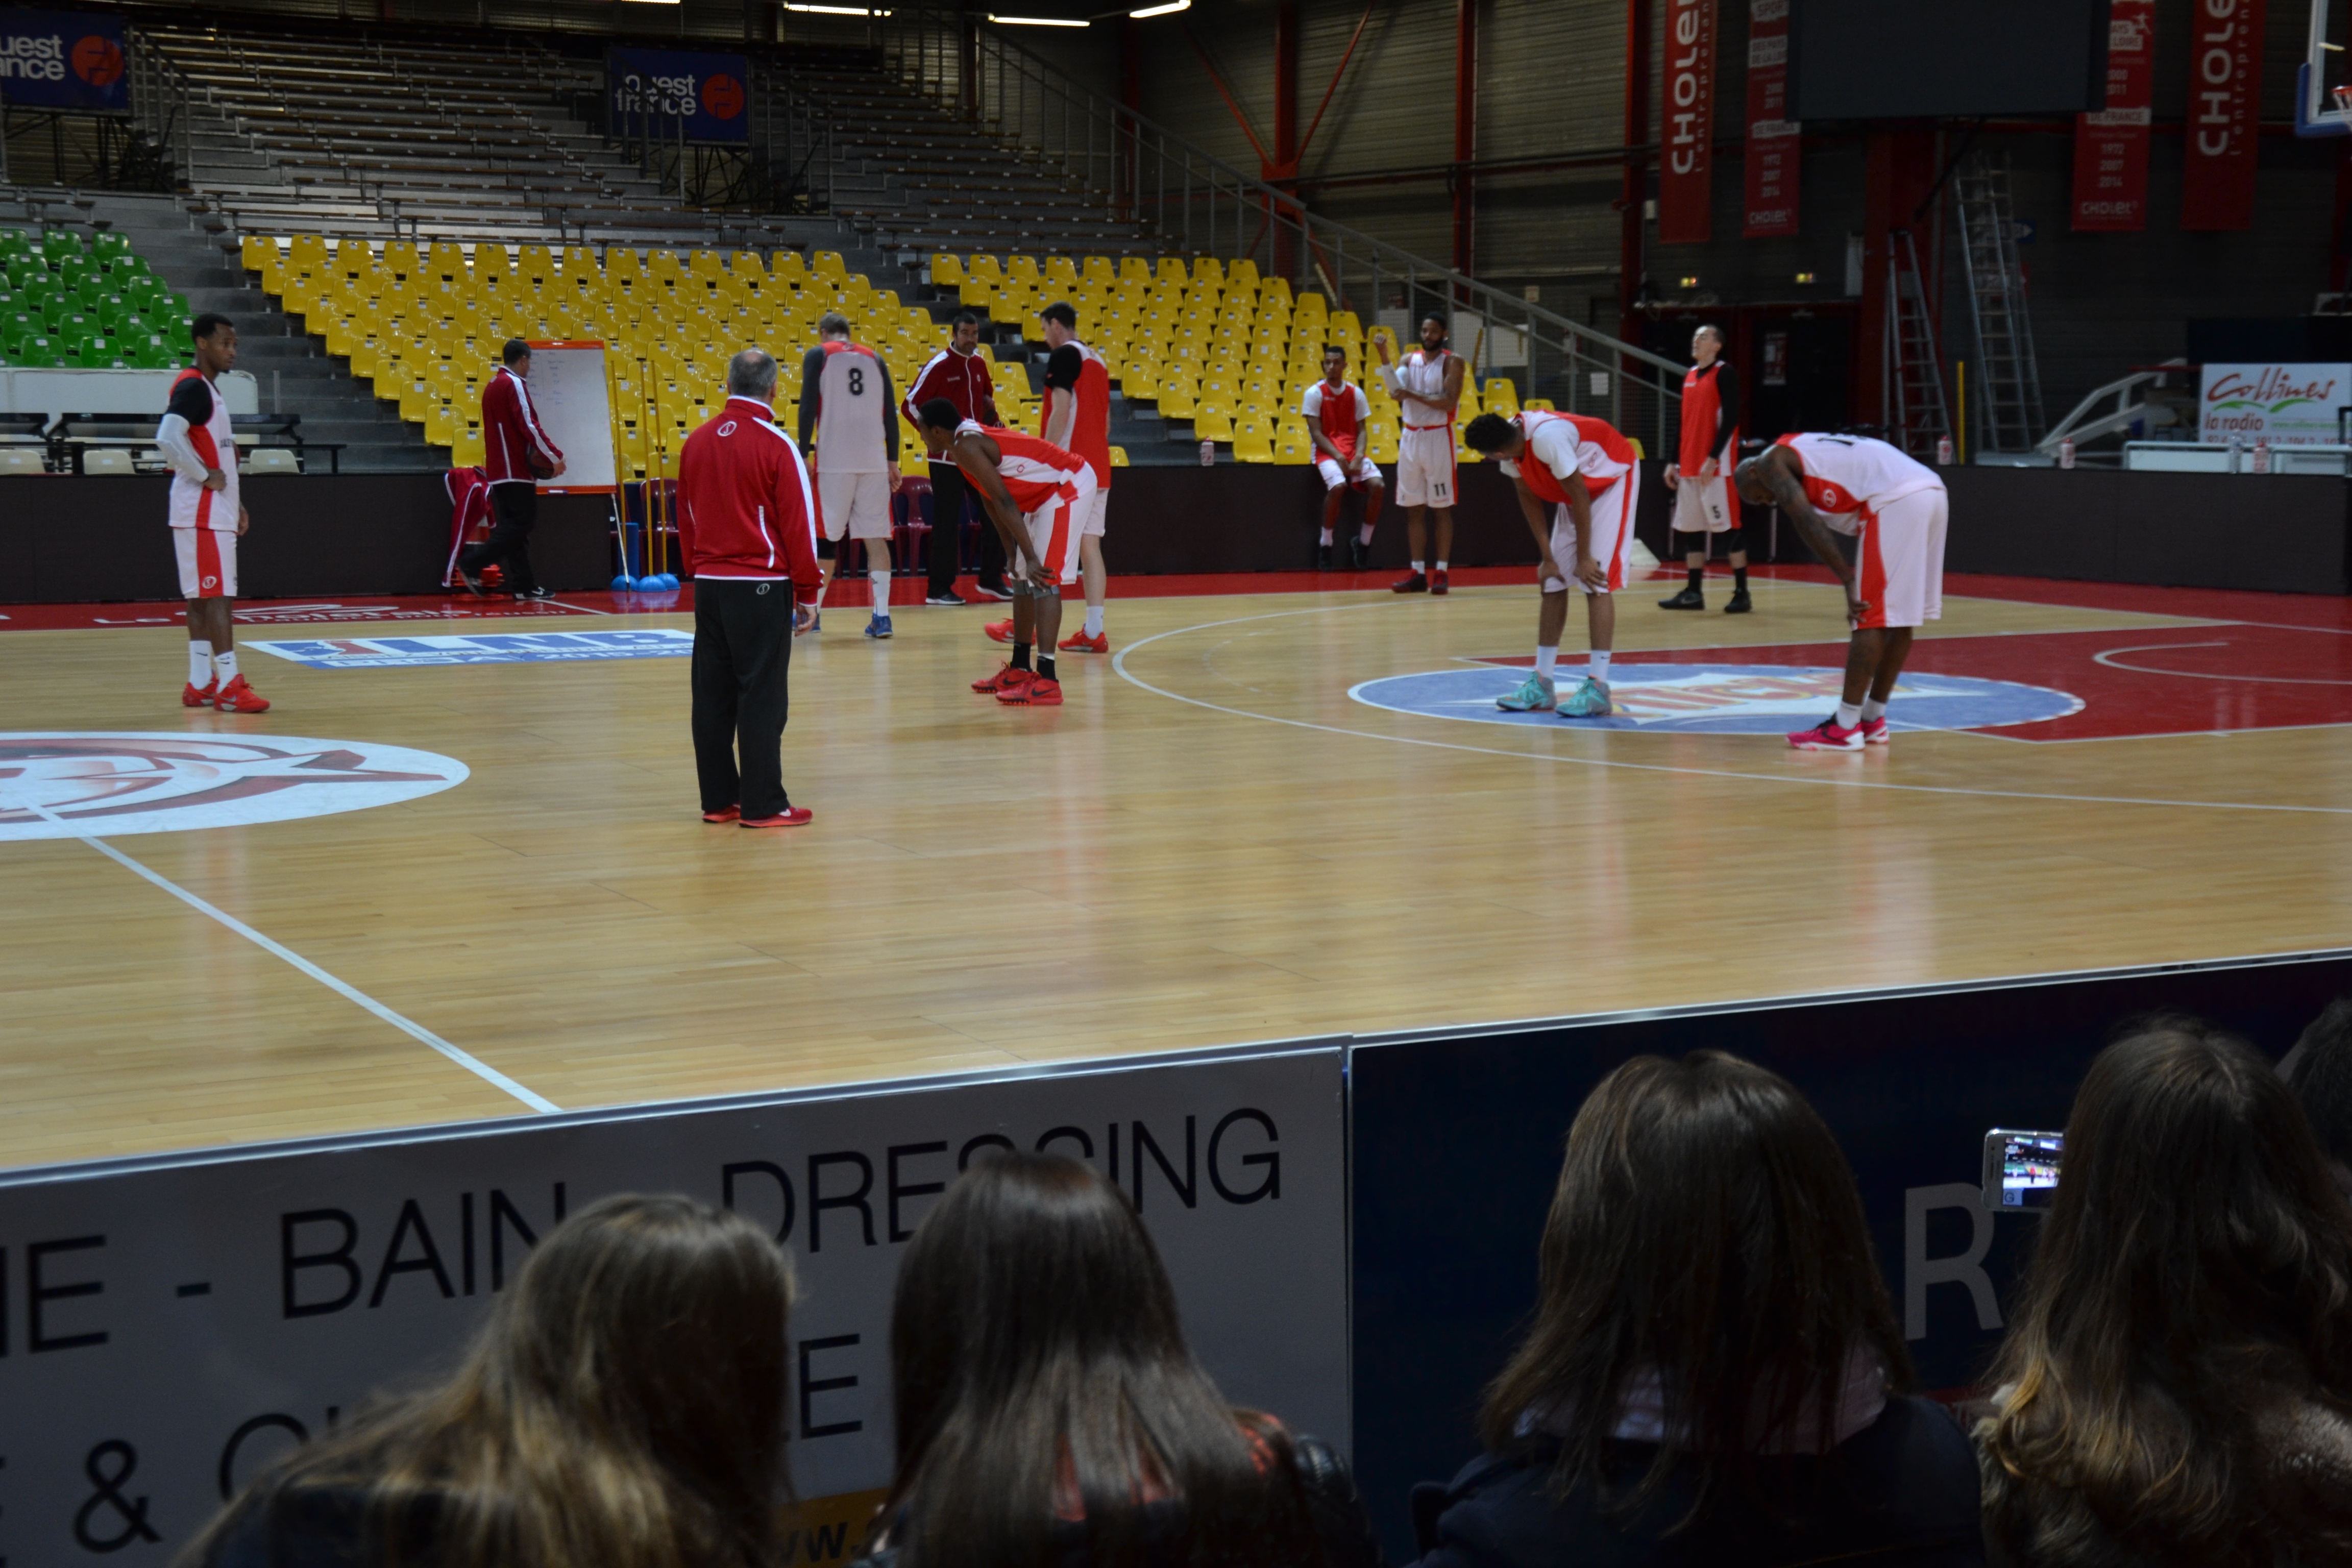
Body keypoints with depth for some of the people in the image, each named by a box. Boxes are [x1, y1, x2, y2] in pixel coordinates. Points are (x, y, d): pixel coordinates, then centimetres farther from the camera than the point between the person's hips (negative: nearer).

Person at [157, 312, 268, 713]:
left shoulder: (209, 389, 17)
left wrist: (234, 503, 17)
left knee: (202, 597, 10)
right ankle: (228, 686, -10)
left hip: (215, 512, 10)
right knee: (217, 596, -10)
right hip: (202, 513, -10)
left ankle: (200, 684, 13)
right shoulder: (193, 387, -14)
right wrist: (205, 477, -19)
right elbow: (168, 440, -28)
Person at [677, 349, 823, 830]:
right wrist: (809, 592, -3)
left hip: (708, 585, 6)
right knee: (762, 696, -2)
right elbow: (799, 524, -10)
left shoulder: (697, 442, 6)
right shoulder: (775, 446, -11)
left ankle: (718, 799, 16)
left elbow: (685, 519, 12)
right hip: (761, 586, -6)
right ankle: (762, 804, -1)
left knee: (713, 694, 10)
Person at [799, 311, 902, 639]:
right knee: (876, 536, 3)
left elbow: (808, 407, -6)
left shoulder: (818, 356, 4)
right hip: (874, 461, 3)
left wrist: (803, 454, -4)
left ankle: (812, 611, 15)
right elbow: (890, 413, 11)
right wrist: (893, 461, 14)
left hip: (834, 461, -3)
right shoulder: (874, 358, 14)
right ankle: (881, 615, -4)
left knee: (826, 536, 7)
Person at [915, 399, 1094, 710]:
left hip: (1068, 485, -11)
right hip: (1049, 493, 11)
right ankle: (1019, 670, 24)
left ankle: (1047, 681, -22)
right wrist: (1013, 553, 14)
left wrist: (1030, 557, -24)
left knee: (1043, 578, -16)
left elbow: (1004, 502, -23)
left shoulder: (966, 447, -18)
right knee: (1022, 578, 16)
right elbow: (992, 503, 16)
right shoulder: (971, 439, 12)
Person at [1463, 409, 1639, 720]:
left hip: (1613, 478, -8)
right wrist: (1548, 557, -5)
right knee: (1553, 581, 4)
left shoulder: (1546, 437, -36)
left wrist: (1584, 558, -20)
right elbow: (1529, 499, -3)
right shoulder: (1511, 440, -13)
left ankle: (1598, 689, -16)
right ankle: (1542, 685, 9)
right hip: (1577, 490, 8)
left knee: (1595, 581, -16)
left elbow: (1580, 497, -27)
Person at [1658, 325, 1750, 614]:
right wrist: (1674, 463, 16)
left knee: (1730, 526, -5)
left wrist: (1713, 458, -20)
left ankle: (1741, 593, -2)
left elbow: (1730, 419, -14)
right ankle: (1694, 593, 13)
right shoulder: (1689, 376, 16)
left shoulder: (1724, 374, -7)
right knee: (1694, 529, 9)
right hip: (1690, 467, 8)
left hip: (1718, 466, -8)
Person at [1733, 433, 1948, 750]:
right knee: (1900, 616, 16)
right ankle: (1872, 720, 26)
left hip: (1896, 500, -9)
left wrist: (1849, 581, -6)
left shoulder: (1771, 462, 9)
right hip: (1931, 489, 9)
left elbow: (1808, 525, -6)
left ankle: (1845, 728, 0)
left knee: (1871, 615, -4)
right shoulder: (1809, 451, 33)